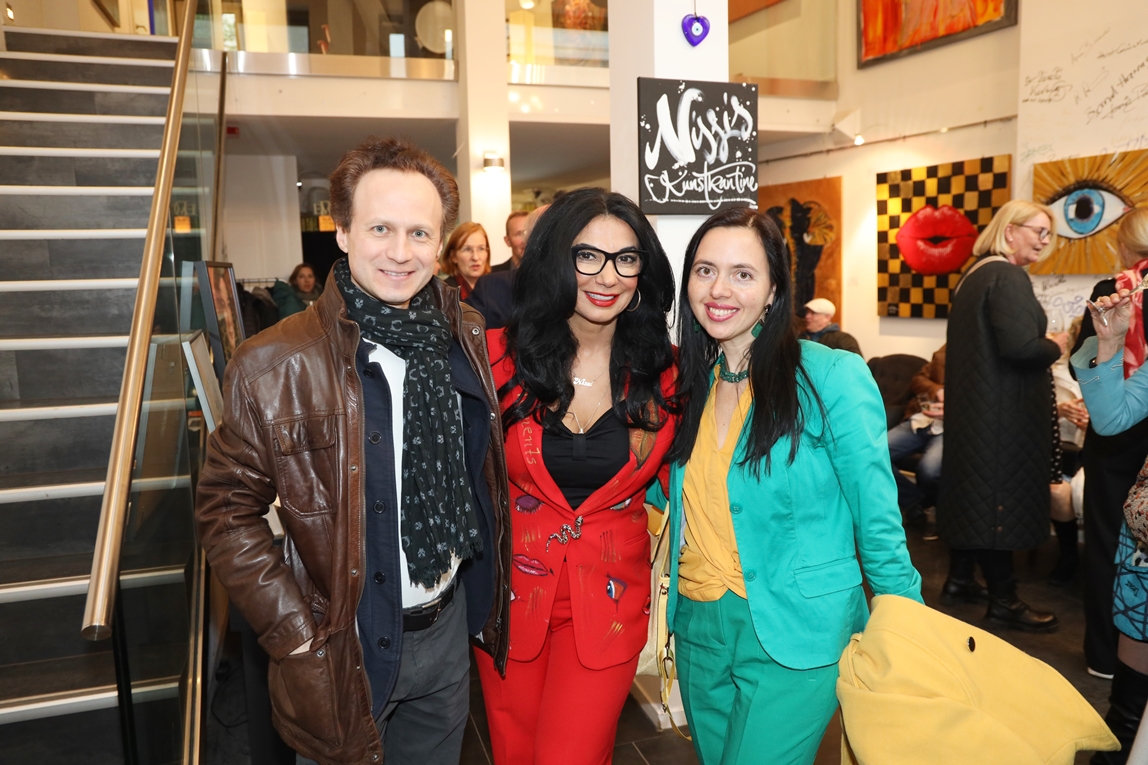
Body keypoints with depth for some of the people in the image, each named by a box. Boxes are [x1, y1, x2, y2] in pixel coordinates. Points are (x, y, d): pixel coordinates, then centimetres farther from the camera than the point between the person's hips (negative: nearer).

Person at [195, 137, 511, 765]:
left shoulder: (466, 335, -3)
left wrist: (484, 600, 8)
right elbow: (227, 512, -11)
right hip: (347, 644, -4)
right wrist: (295, 636, -15)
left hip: (448, 624, 4)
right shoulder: (273, 365, -18)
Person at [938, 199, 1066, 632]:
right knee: (1001, 494, -3)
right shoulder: (1007, 276, -16)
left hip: (972, 403, 10)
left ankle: (960, 578, 27)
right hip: (1002, 411, -10)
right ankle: (1004, 600, 7)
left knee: (974, 487, 16)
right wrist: (1056, 347, -7)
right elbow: (1021, 346, -27)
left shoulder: (973, 274, 14)